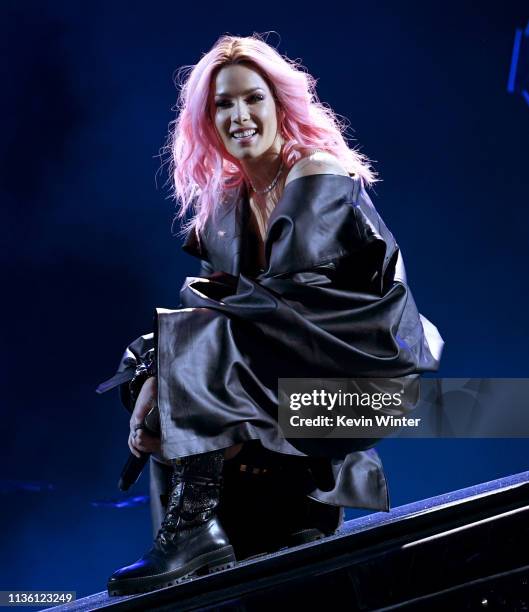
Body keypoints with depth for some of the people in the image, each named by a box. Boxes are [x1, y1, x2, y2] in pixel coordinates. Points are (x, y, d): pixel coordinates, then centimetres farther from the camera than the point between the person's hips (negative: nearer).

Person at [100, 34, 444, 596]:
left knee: (196, 346, -23)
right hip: (299, 356, 8)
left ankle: (192, 530, -28)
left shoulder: (318, 176, -12)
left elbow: (284, 296, -21)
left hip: (366, 352, -8)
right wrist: (154, 381, -16)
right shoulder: (226, 201, 11)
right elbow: (204, 300, 4)